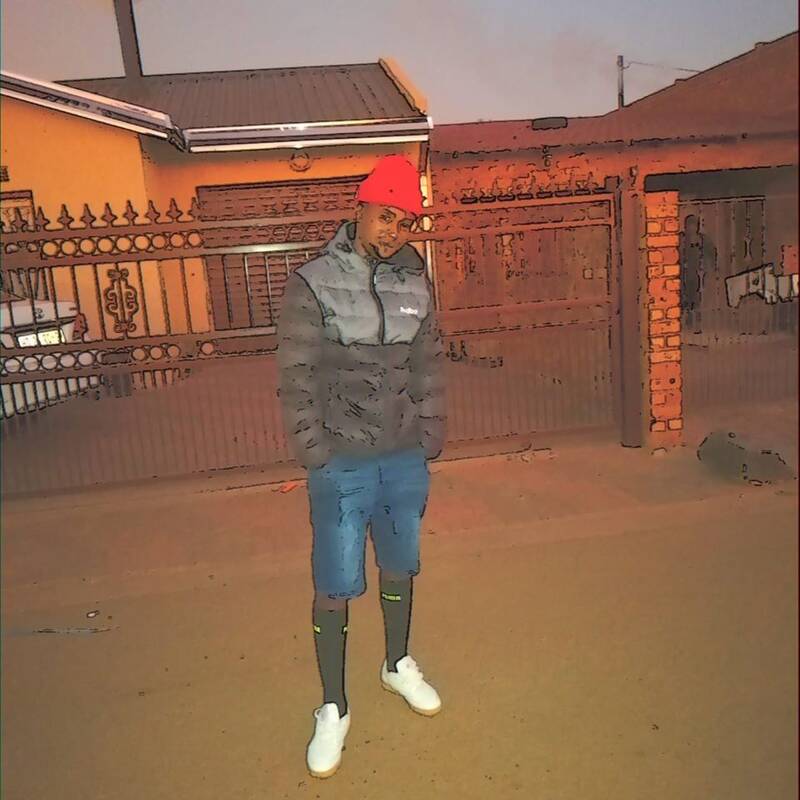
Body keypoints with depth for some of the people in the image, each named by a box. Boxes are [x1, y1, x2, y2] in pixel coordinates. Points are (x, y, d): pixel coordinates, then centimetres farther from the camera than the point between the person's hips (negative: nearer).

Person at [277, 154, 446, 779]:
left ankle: (399, 664, 43)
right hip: (342, 463, -4)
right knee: (335, 586, 3)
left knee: (400, 567, 19)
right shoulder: (313, 283, -7)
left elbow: (429, 367, 9)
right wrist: (315, 455, -9)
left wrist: (429, 442, 8)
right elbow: (298, 378, -7)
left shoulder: (415, 283, 4)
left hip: (405, 459, 4)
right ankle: (333, 709, 23)